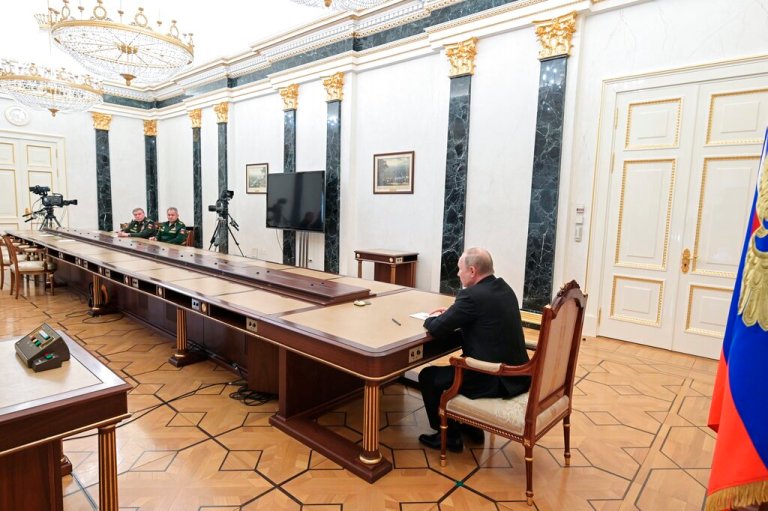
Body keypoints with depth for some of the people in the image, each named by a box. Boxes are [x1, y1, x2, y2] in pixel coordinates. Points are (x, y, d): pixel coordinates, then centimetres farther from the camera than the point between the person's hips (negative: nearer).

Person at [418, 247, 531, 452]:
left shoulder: (472, 295, -21)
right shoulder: (503, 288, 6)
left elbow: (436, 329, -16)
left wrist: (432, 319, 5)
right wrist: (451, 313, 12)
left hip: (494, 380, -9)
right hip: (516, 374, 9)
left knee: (428, 376, 7)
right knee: (457, 365, 30)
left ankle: (449, 436, 19)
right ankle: (471, 426, 36)